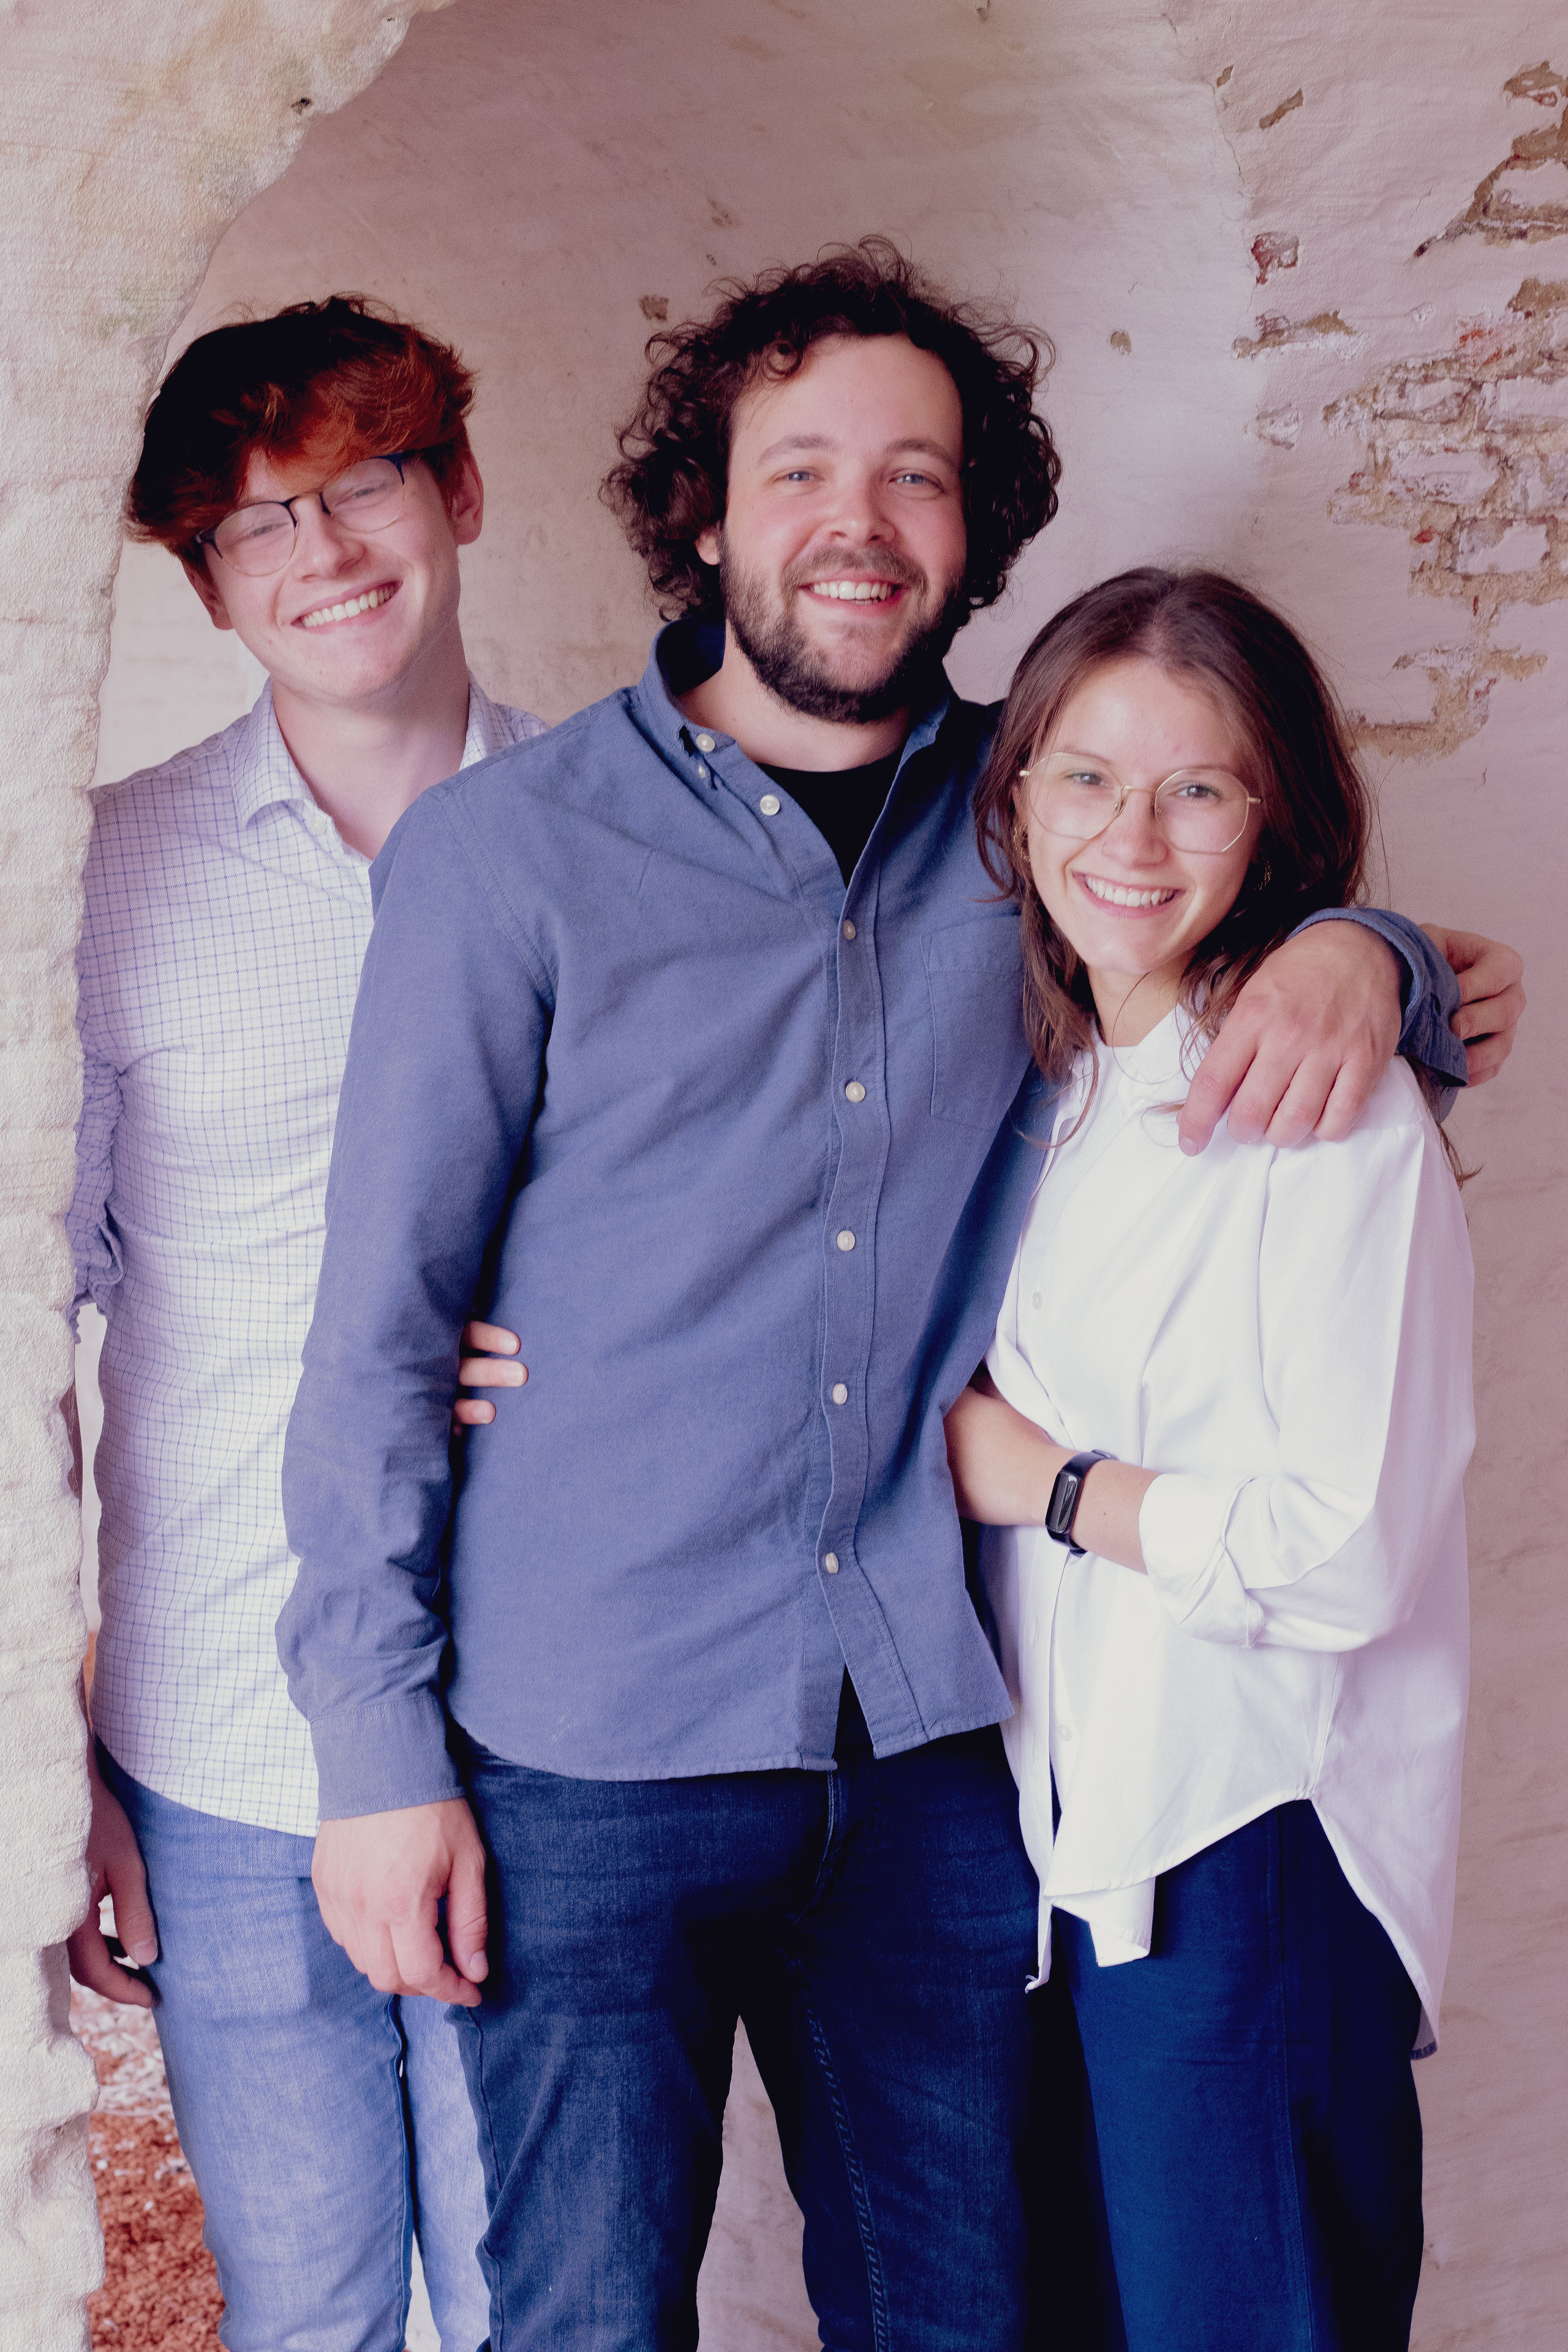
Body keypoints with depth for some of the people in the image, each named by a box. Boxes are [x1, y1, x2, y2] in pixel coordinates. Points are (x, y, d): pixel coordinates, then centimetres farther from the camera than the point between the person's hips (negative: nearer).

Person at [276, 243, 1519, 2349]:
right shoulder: (507, 851, -4)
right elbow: (380, 1325, -3)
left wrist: (1357, 954, -7)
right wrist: (378, 1746, -7)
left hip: (931, 1727, 3)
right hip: (588, 1753, -3)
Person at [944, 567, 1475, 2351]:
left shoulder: (1333, 1112, -15)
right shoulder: (1038, 1085, 7)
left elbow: (1347, 1557, -20)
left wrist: (1040, 1479, -10)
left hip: (1253, 1842, -7)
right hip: (1067, 1817, 7)